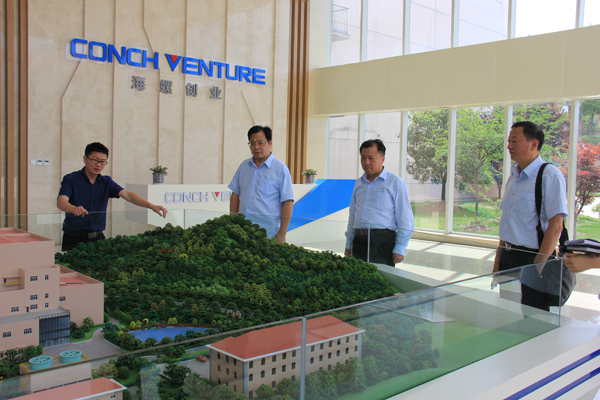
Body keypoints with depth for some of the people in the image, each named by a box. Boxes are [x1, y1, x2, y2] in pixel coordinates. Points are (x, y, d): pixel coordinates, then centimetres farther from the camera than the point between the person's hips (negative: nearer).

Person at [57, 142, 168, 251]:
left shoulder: (106, 182, 7)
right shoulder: (71, 179, -5)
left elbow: (127, 195, -7)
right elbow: (61, 201, -20)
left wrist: (151, 206, -23)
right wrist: (74, 209, -45)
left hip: (98, 237, 3)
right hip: (74, 239, -3)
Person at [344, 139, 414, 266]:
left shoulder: (396, 183, 0)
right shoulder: (359, 184, 17)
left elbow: (405, 221, -2)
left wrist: (399, 250, -8)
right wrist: (348, 245, 17)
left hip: (383, 241, -5)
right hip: (359, 240, 5)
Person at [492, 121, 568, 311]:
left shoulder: (550, 175, -13)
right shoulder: (514, 177, 13)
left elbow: (555, 225, -18)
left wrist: (538, 266, -20)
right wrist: (497, 262, 15)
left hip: (532, 257, -7)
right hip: (508, 256, 8)